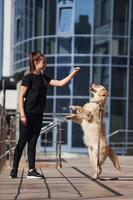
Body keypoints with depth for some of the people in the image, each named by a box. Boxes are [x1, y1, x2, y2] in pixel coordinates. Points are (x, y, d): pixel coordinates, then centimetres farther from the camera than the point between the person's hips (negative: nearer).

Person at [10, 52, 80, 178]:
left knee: (32, 143, 7)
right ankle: (14, 169, 3)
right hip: (28, 115, -7)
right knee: (22, 142, -3)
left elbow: (61, 83, 11)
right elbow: (21, 97, -10)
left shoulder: (44, 78, 12)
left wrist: (73, 73, 3)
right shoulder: (28, 78, -8)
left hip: (38, 116, 7)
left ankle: (31, 170, 7)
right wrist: (22, 115, -15)